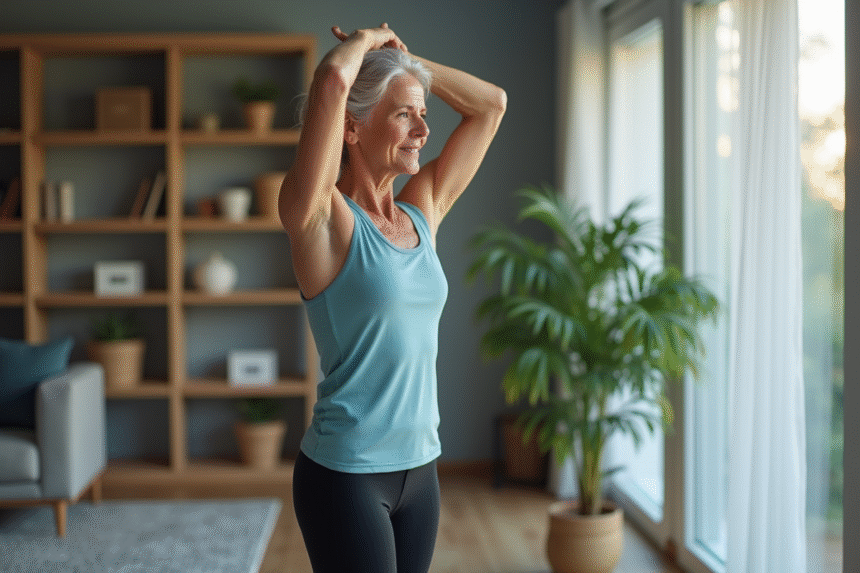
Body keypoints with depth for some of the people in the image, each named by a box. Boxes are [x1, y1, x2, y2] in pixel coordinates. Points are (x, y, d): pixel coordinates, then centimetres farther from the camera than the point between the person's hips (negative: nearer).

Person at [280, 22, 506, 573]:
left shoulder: (422, 213, 7)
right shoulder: (323, 218, -12)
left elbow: (491, 103, 14)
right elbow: (332, 82, -26)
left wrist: (400, 57, 10)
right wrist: (367, 41, -6)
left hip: (420, 466, 7)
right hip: (345, 473, -7)